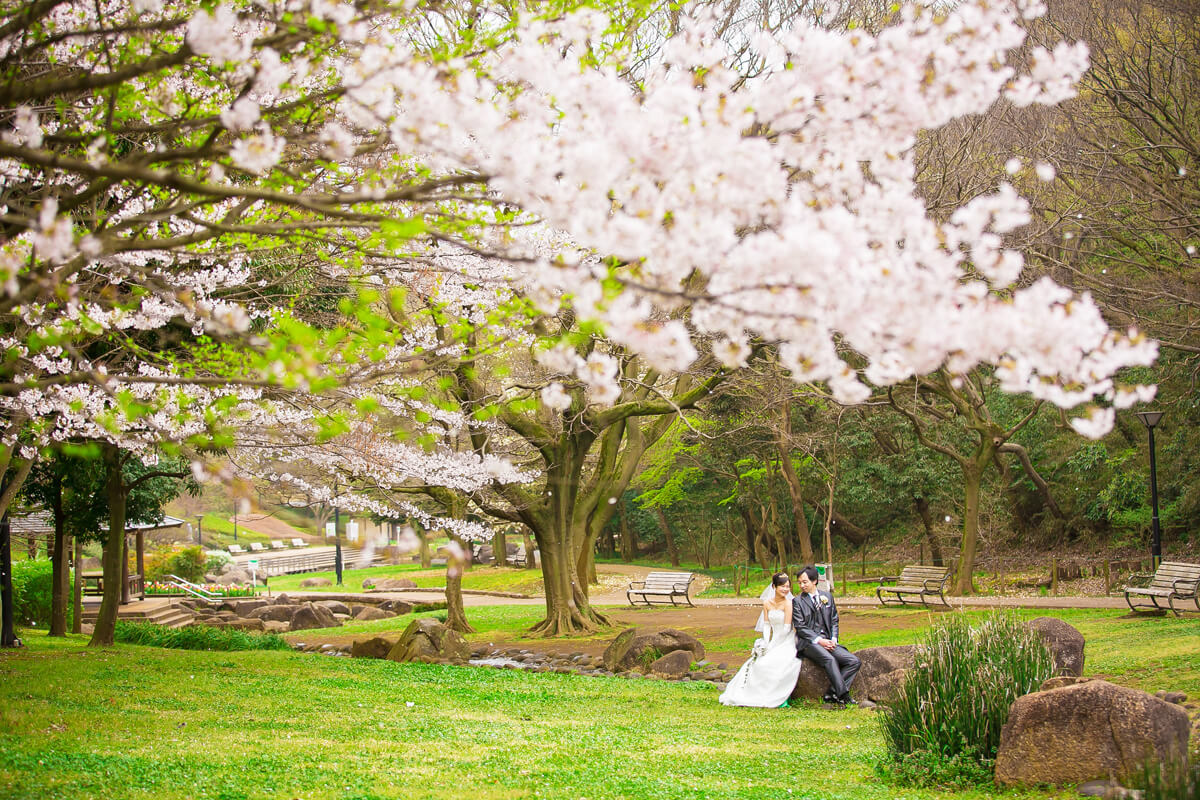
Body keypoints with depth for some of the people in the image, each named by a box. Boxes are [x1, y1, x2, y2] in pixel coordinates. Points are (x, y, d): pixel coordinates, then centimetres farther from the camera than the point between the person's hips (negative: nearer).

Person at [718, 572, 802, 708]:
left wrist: (772, 647, -13)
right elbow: (766, 625, 8)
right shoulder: (767, 603, 6)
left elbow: (786, 629, -13)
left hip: (786, 643, -6)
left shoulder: (788, 604, -11)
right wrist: (766, 644, -6)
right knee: (756, 662, -13)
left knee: (769, 663, -28)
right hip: (772, 641, 6)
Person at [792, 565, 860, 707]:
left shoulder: (827, 596, 15)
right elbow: (800, 627, -4)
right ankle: (843, 695, -35)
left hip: (828, 641, 6)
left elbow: (834, 620, 17)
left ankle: (833, 693, -18)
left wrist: (833, 639, -1)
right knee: (829, 659, -35)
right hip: (808, 642, -6)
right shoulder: (797, 601, 2)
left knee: (854, 662, -13)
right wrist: (819, 640, -15)